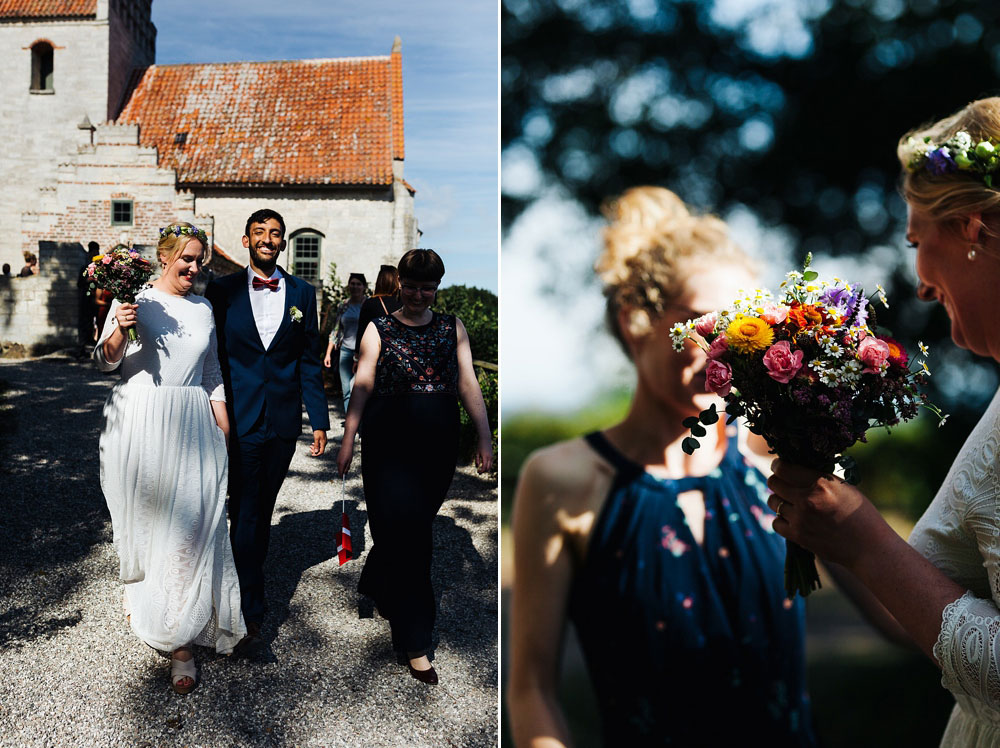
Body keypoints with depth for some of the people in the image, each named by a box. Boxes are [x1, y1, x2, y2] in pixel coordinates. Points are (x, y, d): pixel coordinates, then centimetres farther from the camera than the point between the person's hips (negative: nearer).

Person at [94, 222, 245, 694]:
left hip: (191, 427, 3)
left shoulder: (204, 309, 13)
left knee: (191, 523, -4)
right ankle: (140, 593, 30)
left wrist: (224, 432, 13)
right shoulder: (136, 298, 0)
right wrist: (119, 330, -21)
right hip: (140, 424, -3)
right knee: (142, 514, 4)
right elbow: (106, 361, 0)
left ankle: (181, 641, 5)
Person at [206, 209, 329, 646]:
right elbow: (211, 356, 2)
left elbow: (309, 361, 6)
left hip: (283, 420, 2)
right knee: (244, 512, 0)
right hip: (239, 419, -2)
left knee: (263, 508, 16)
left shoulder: (302, 293, 5)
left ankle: (249, 579, 36)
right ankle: (250, 608, 9)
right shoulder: (222, 290, 0)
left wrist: (319, 420, 2)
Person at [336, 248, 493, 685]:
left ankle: (374, 587, 42)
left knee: (411, 528, 12)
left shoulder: (452, 328, 10)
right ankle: (415, 643, 2)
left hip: (438, 445, 3)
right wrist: (348, 439, -7)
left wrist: (484, 437, -2)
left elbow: (468, 383, 5)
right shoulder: (379, 330, 4)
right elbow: (363, 385, -1)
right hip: (391, 444, -3)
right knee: (403, 531, -6)